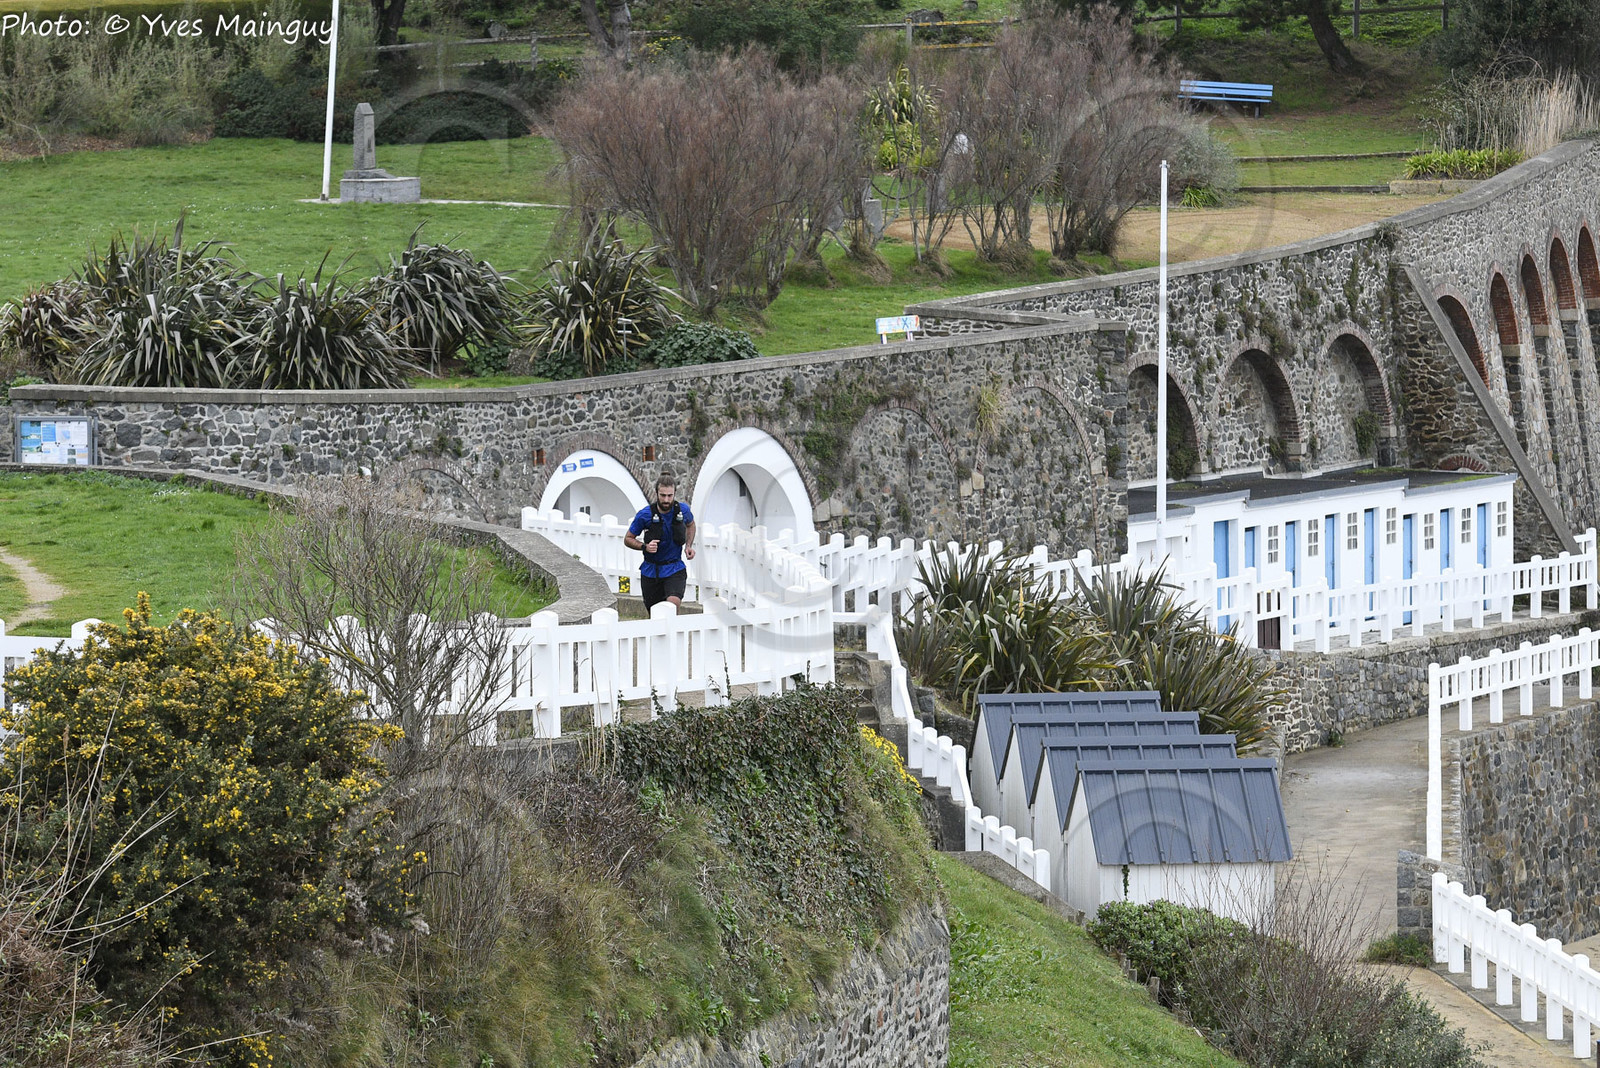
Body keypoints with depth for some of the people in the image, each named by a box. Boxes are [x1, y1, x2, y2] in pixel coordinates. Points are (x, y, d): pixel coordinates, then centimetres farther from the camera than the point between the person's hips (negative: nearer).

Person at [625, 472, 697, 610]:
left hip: (675, 569, -1)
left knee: (673, 603, -28)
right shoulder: (645, 515, -12)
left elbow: (690, 524, 21)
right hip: (650, 572, 1)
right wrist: (645, 547, -19)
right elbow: (628, 539, 0)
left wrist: (689, 546, 5)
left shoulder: (682, 510, -5)